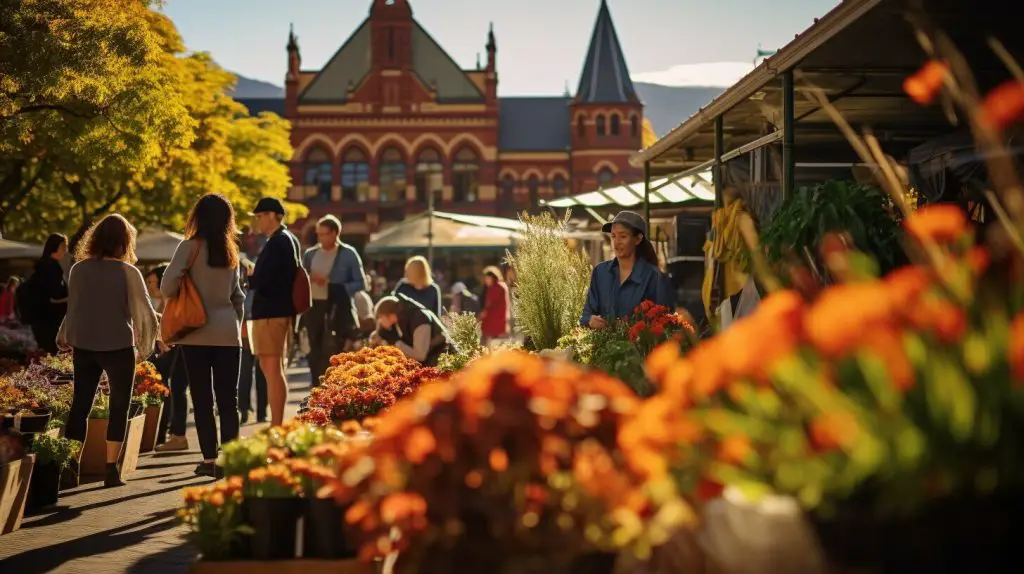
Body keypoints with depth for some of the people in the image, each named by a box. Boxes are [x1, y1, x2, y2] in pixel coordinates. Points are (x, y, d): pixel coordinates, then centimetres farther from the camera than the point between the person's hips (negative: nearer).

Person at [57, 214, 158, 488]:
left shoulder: (78, 269, 1)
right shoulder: (127, 272, -7)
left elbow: (73, 310, 6)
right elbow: (146, 315, -6)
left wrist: (64, 338, 22)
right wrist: (144, 348, 8)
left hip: (83, 346, 3)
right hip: (118, 347, -3)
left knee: (80, 405, 11)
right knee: (119, 407, 8)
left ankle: (68, 465, 6)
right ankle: (112, 469, 5)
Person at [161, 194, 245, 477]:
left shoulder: (191, 246, -6)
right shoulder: (230, 250, 9)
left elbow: (167, 287, -12)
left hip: (197, 333, -4)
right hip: (228, 332, 4)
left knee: (202, 399, 3)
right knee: (228, 399, 5)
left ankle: (209, 459, 3)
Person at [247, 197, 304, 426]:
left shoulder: (276, 243, -15)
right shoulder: (290, 239, 15)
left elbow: (261, 281, -21)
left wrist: (247, 276, -2)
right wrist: (254, 274, 12)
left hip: (270, 313, -10)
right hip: (283, 310, 10)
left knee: (272, 370, -8)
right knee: (275, 369, 16)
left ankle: (276, 427, -6)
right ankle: (278, 424, 23)